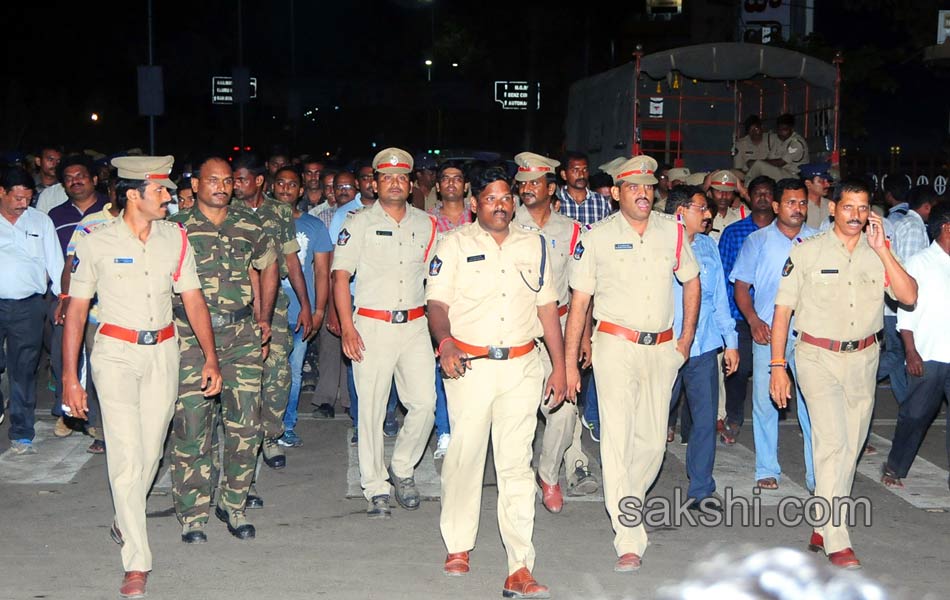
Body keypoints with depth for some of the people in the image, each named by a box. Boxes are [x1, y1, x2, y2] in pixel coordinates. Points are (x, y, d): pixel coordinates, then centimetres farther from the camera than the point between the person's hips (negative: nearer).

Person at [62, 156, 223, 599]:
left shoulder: (175, 238, 4)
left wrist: (210, 358, -3)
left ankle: (125, 523, 38)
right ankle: (137, 563, -3)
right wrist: (69, 377, -5)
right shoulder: (96, 243, -5)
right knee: (126, 454, -9)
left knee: (151, 450, 9)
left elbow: (193, 300, 5)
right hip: (116, 351, -3)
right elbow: (76, 311, -2)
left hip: (163, 352, 4)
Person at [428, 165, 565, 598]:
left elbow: (547, 308, 14)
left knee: (517, 464, -2)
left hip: (522, 367, 2)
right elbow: (437, 303, -2)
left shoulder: (534, 245, 13)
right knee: (464, 456, 2)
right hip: (469, 366, -1)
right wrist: (445, 342, -22)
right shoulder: (455, 244, 5)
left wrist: (560, 367, 9)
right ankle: (458, 547, 24)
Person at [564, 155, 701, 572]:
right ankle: (629, 542, -9)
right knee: (617, 439, -10)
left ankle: (625, 504, 35)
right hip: (616, 346, -4)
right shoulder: (597, 237, -3)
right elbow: (579, 301, -1)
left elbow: (691, 280, 20)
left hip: (662, 348, 4)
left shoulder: (672, 230, 6)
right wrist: (569, 362, -5)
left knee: (653, 440, 8)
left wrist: (687, 338, 14)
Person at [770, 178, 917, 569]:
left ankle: (824, 527, 23)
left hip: (863, 358, 4)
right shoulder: (807, 252, -3)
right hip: (818, 356, -4)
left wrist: (881, 250, -13)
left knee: (850, 447, 9)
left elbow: (909, 297, -8)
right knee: (832, 442, -13)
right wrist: (777, 366, -7)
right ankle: (836, 542, -10)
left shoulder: (879, 254, 5)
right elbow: (783, 309, -2)